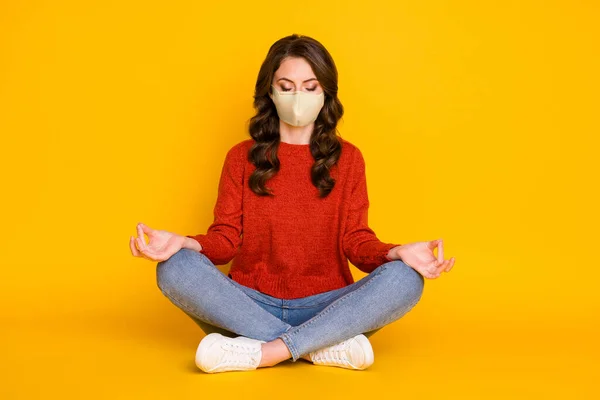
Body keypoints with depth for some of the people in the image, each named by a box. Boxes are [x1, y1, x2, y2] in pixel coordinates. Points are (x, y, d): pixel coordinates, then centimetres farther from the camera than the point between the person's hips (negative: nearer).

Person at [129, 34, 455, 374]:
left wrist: (396, 253, -20)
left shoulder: (347, 158, 7)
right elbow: (226, 237, 2)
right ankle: (327, 347, -28)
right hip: (251, 306, 1)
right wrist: (185, 243, -20)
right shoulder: (242, 157, 7)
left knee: (405, 278, -27)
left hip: (325, 308, 0)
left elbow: (356, 240, 2)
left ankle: (264, 352, -30)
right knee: (176, 268, -27)